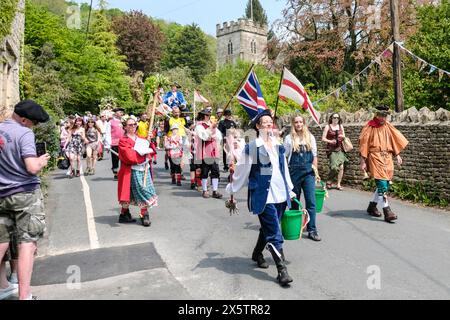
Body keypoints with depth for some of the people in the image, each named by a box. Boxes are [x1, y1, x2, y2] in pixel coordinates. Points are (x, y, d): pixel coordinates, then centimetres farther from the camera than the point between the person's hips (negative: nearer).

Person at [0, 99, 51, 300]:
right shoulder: (24, 133, -14)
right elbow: (32, 168, -21)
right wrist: (41, 161, -3)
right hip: (26, 193, -7)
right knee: (27, 242, -3)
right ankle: (24, 295, -1)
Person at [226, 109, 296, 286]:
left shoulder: (278, 145, 10)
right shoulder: (252, 147, -8)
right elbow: (241, 171, -3)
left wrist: (290, 190, 20)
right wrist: (231, 190, 4)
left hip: (280, 194, 6)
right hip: (263, 196, -6)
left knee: (268, 228, 18)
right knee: (275, 233, -7)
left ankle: (257, 253, 41)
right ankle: (282, 270, 0)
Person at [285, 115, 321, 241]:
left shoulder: (310, 137, 7)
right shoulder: (289, 138, 2)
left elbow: (314, 156, 11)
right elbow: (285, 157, 4)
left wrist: (315, 171, 7)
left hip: (308, 172, 1)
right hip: (294, 172, -1)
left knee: (311, 201, -6)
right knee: (294, 201, 9)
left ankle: (312, 230, -3)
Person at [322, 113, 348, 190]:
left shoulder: (341, 126, 12)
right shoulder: (328, 127, 2)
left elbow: (344, 137, 19)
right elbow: (323, 138, -1)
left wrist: (342, 136, -4)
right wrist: (330, 141, -17)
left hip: (339, 149, 4)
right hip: (331, 149, -4)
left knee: (341, 167, -5)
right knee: (334, 167, -14)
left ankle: (338, 184, 6)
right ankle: (329, 181, 8)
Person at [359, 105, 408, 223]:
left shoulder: (388, 127, 10)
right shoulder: (370, 127, -5)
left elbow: (395, 140, 17)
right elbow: (364, 144, -5)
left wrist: (397, 155, 10)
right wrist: (363, 161, -7)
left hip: (387, 158, 6)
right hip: (375, 158, -6)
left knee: (386, 184, 9)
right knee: (382, 184, -14)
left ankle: (372, 206, 25)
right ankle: (387, 211, -14)